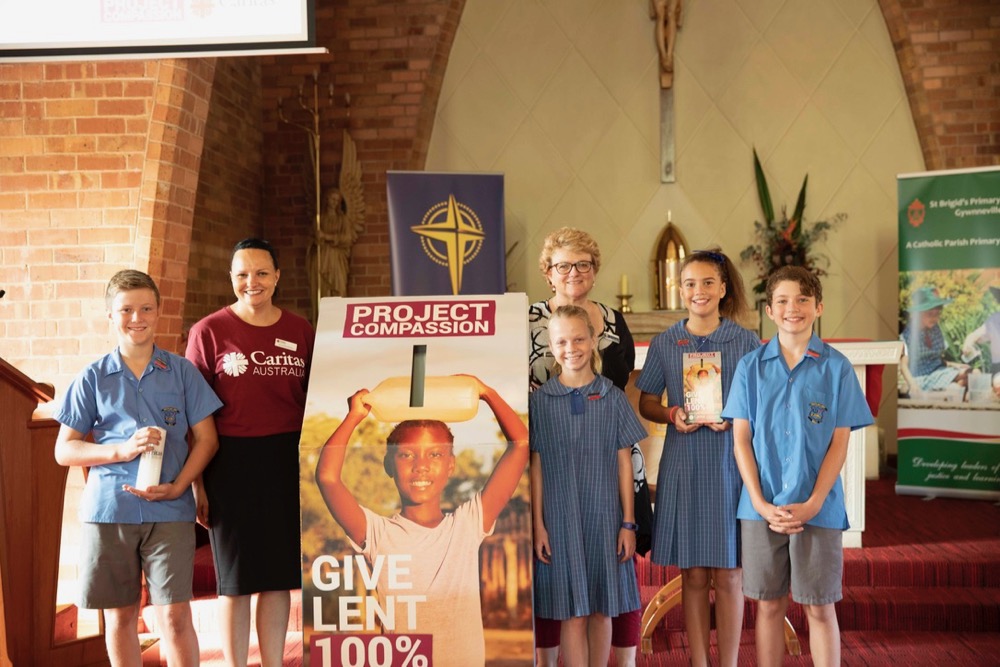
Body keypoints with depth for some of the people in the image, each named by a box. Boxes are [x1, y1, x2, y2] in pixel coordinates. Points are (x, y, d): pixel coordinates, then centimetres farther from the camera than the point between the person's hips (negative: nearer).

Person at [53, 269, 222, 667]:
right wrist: (122, 449, -12)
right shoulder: (93, 377, 5)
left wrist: (177, 486, -10)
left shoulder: (182, 372, 5)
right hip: (108, 509, 1)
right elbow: (64, 450, 5)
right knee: (120, 616, 11)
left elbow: (206, 439, 5)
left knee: (174, 615, -4)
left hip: (170, 510, -1)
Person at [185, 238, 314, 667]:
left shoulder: (300, 332, 5)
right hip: (231, 464, -3)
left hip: (288, 463, 3)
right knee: (236, 579, 9)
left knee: (279, 574, 11)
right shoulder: (209, 332, -4)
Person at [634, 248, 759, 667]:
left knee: (729, 574, 5)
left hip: (732, 463, -1)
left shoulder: (746, 341, 1)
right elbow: (646, 403, 10)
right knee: (693, 576, 8)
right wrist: (671, 415, -10)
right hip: (683, 465, 1)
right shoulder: (664, 344, 4)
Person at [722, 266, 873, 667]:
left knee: (820, 607, 6)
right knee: (768, 604, 10)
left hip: (819, 508, -1)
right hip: (762, 507, 1)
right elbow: (741, 439, 1)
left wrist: (813, 503, -12)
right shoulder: (751, 367, 3)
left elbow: (839, 443, -2)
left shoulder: (837, 367, 0)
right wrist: (761, 504, -9)